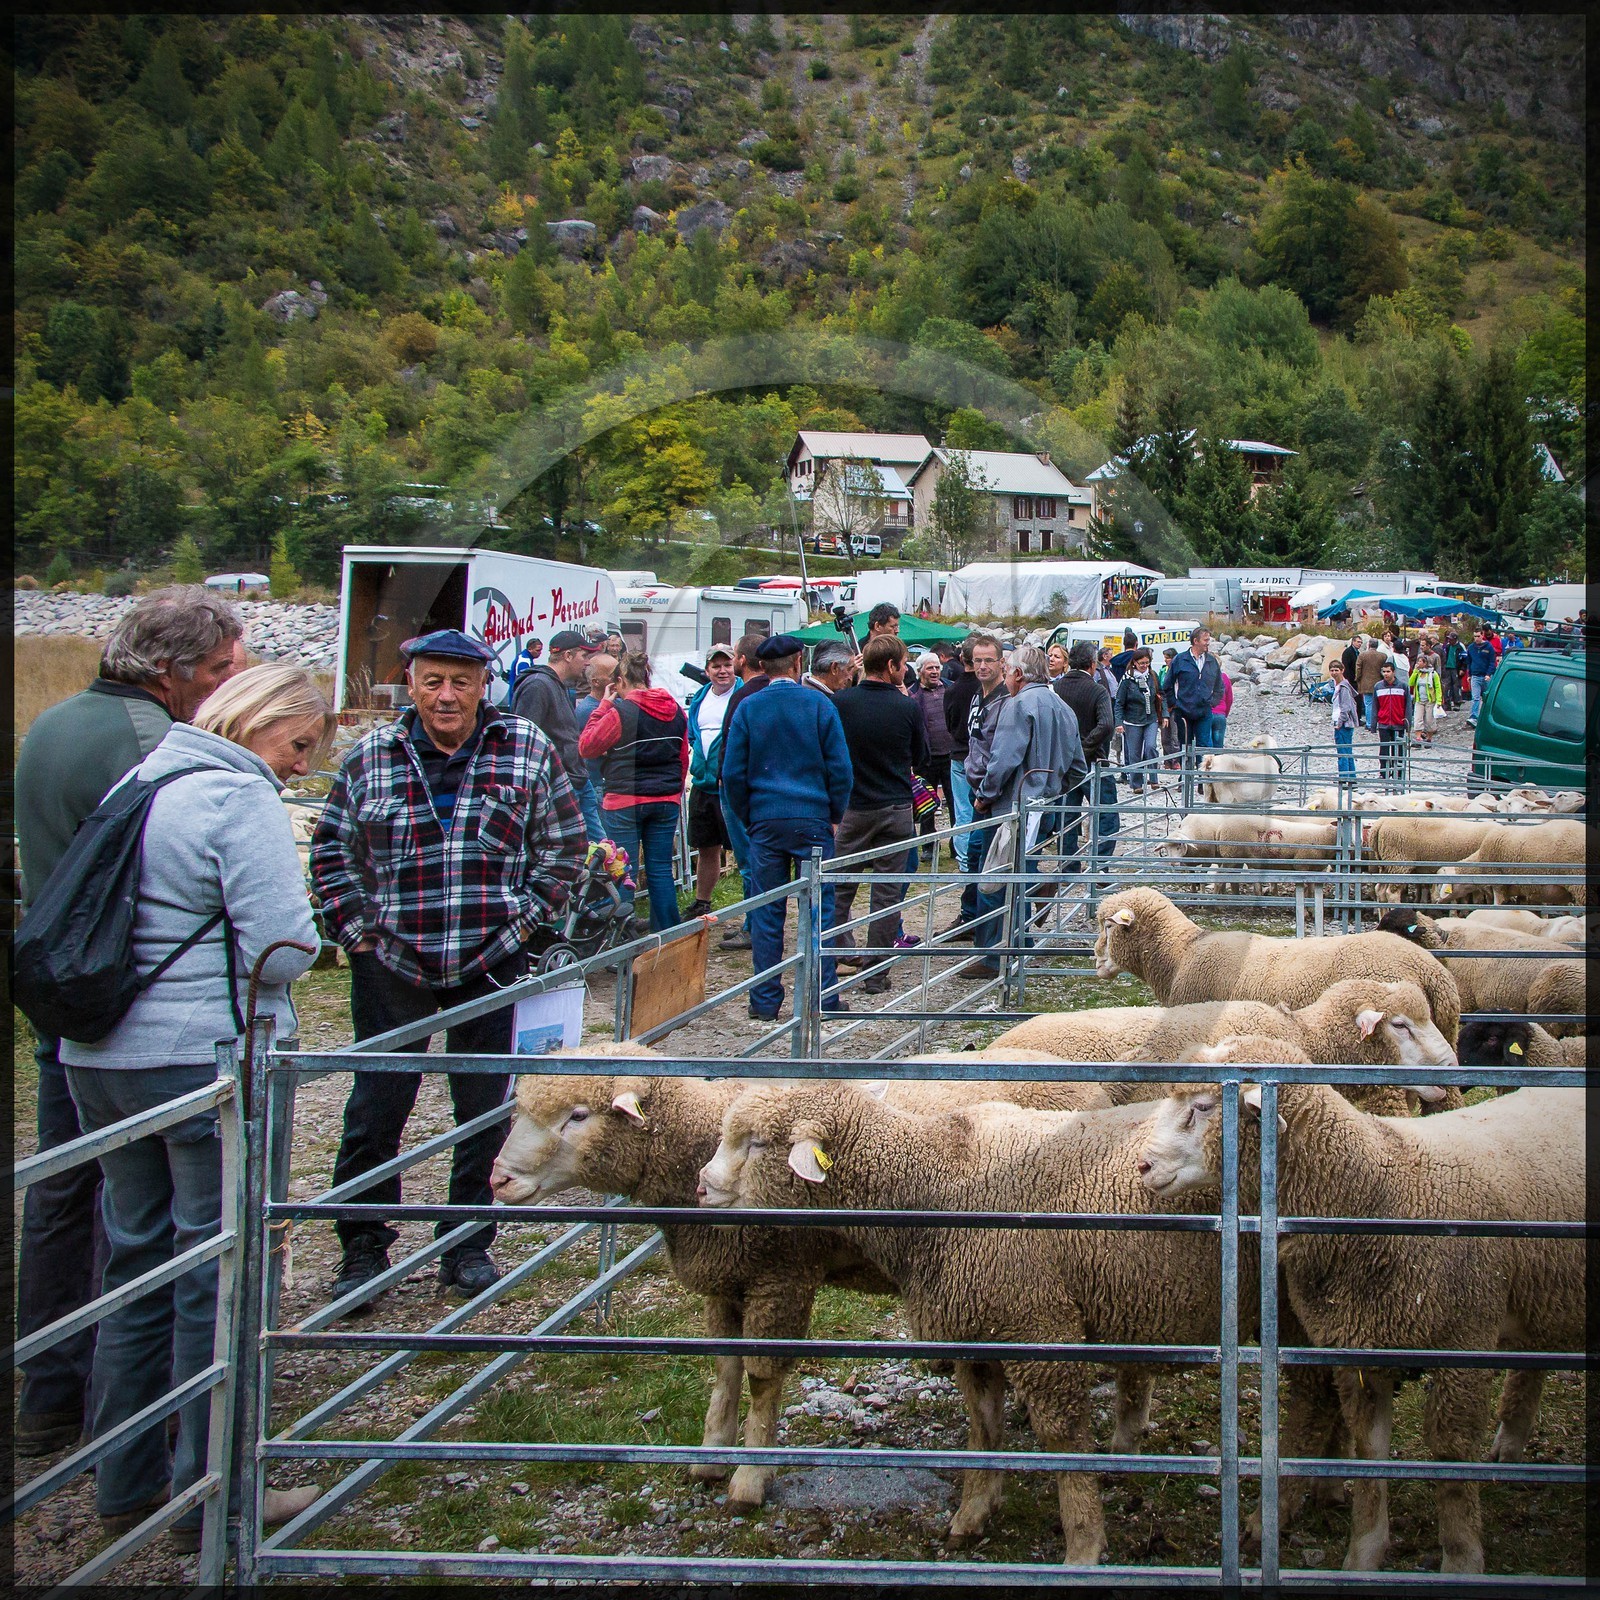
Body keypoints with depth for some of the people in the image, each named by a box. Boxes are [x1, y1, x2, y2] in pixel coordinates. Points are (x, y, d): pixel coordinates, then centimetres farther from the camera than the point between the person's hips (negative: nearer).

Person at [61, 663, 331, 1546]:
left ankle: (126, 1482, 26)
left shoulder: (139, 780, 13)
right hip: (208, 1061, -8)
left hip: (100, 1059, 8)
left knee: (137, 1261, 17)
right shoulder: (241, 800, -14)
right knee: (218, 1273, 2)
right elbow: (282, 949, -18)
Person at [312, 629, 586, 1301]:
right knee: (376, 1108, 4)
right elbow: (331, 848, 11)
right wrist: (354, 925, 2)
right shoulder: (370, 757, 1)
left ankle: (469, 1246, 22)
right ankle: (362, 1251, 17)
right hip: (390, 963, 0)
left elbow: (564, 843, 7)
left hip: (490, 964, 0)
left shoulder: (527, 749, 0)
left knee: (486, 1109, 8)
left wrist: (525, 917, 0)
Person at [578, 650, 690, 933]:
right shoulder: (676, 712, 6)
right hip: (667, 801, 5)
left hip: (626, 801, -5)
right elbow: (683, 759, 14)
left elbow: (587, 747, -2)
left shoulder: (620, 712, -13)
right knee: (661, 871, 10)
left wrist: (603, 705, 1)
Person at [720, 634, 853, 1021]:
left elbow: (733, 773, 1)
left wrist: (746, 817, 12)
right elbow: (840, 768, -3)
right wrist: (835, 816, 7)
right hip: (812, 820, -1)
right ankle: (824, 999, 5)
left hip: (765, 821, 1)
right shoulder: (820, 705, -2)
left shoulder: (746, 708, 1)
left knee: (766, 912, 6)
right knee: (818, 909, 4)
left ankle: (765, 1001, 8)